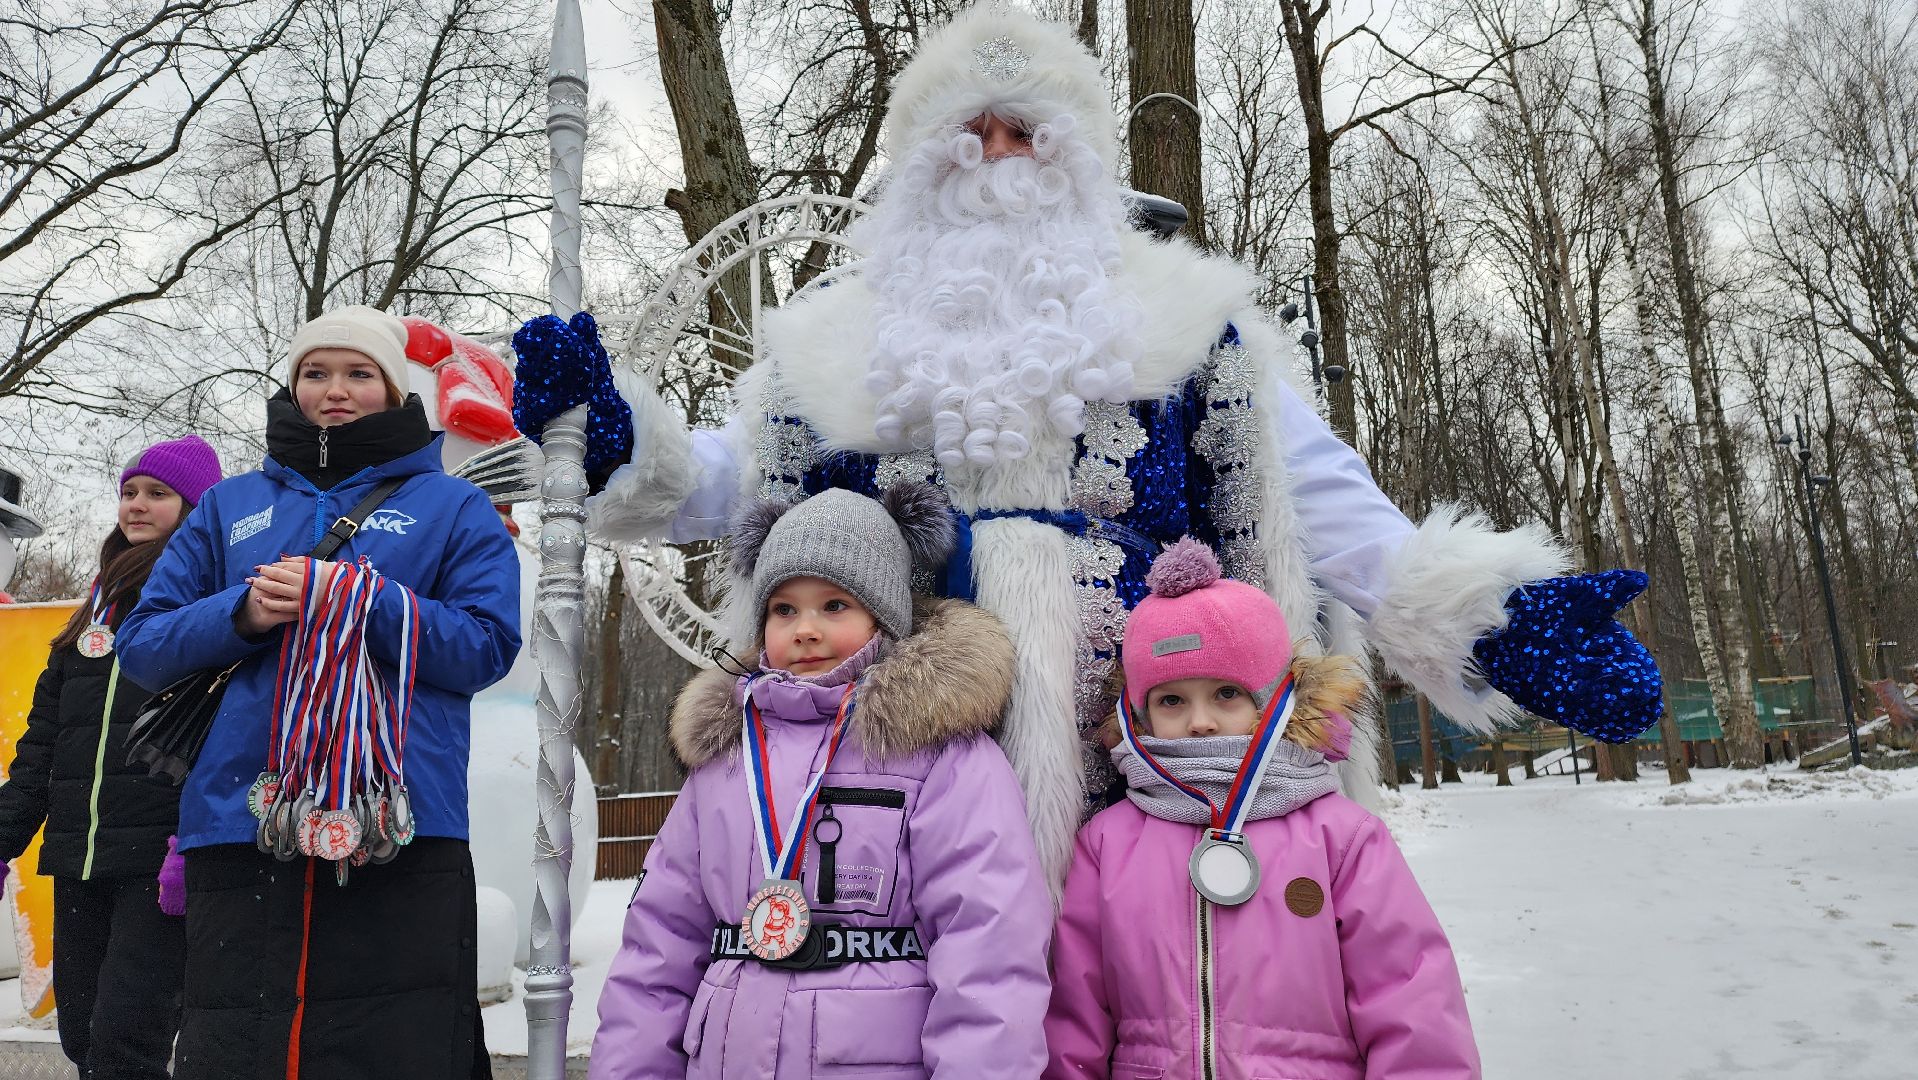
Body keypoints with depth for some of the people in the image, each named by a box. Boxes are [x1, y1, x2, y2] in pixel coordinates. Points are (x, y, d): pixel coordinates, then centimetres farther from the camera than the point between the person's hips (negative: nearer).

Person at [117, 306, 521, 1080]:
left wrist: (361, 600, -14)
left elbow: (488, 646, -2)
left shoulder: (454, 507, 10)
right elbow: (141, 646, 13)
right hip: (238, 817, 3)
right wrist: (242, 615, -7)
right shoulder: (229, 507, 19)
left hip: (399, 823, -3)